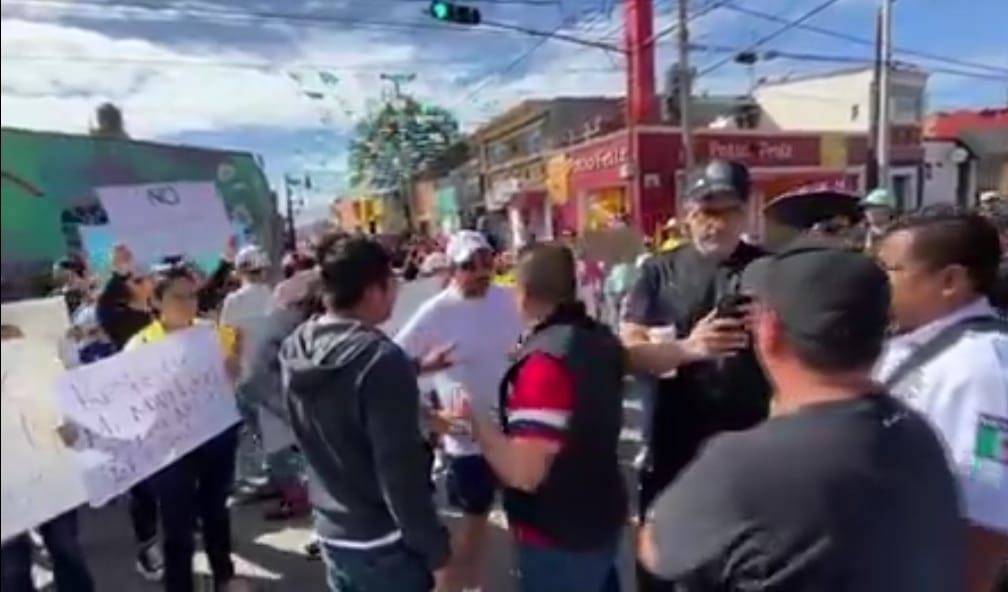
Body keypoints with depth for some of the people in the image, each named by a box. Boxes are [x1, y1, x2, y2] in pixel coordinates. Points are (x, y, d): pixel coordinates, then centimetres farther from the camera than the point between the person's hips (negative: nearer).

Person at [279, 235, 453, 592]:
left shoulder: (296, 348, -3)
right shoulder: (381, 358, -26)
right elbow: (401, 471, -26)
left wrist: (414, 368, 21)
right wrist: (436, 552, -16)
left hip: (331, 534, 7)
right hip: (384, 546, -7)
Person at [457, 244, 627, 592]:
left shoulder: (546, 361, -30)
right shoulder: (601, 337, -2)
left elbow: (523, 473, -32)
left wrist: (474, 418, -20)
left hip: (559, 536, -8)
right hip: (602, 517, 8)